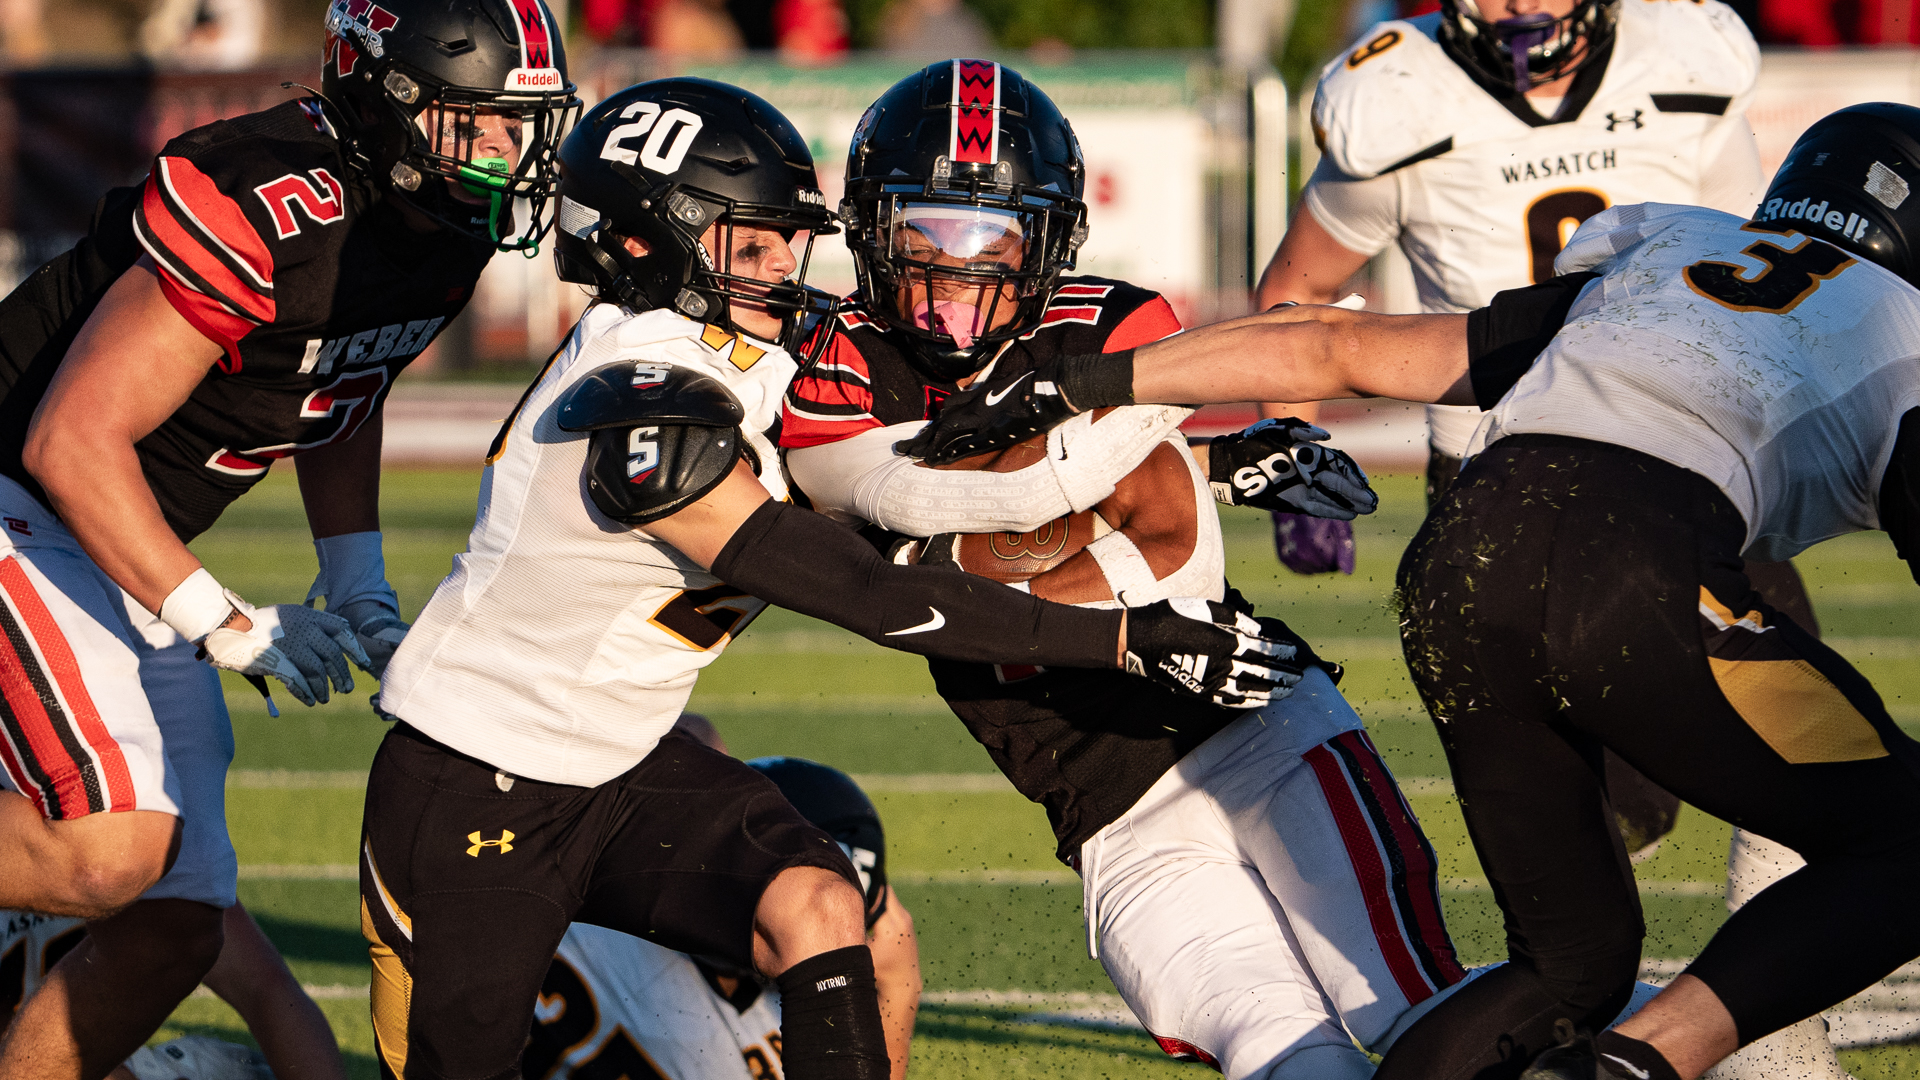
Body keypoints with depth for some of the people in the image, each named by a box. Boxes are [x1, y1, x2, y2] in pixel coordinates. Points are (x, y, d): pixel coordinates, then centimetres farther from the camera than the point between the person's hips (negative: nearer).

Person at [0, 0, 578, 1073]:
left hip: (133, 549, 9)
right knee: (112, 850, -27)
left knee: (172, 933, 5)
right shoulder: (263, 213, -29)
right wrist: (228, 625, -23)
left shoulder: (449, 233, -1)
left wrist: (359, 582, 8)